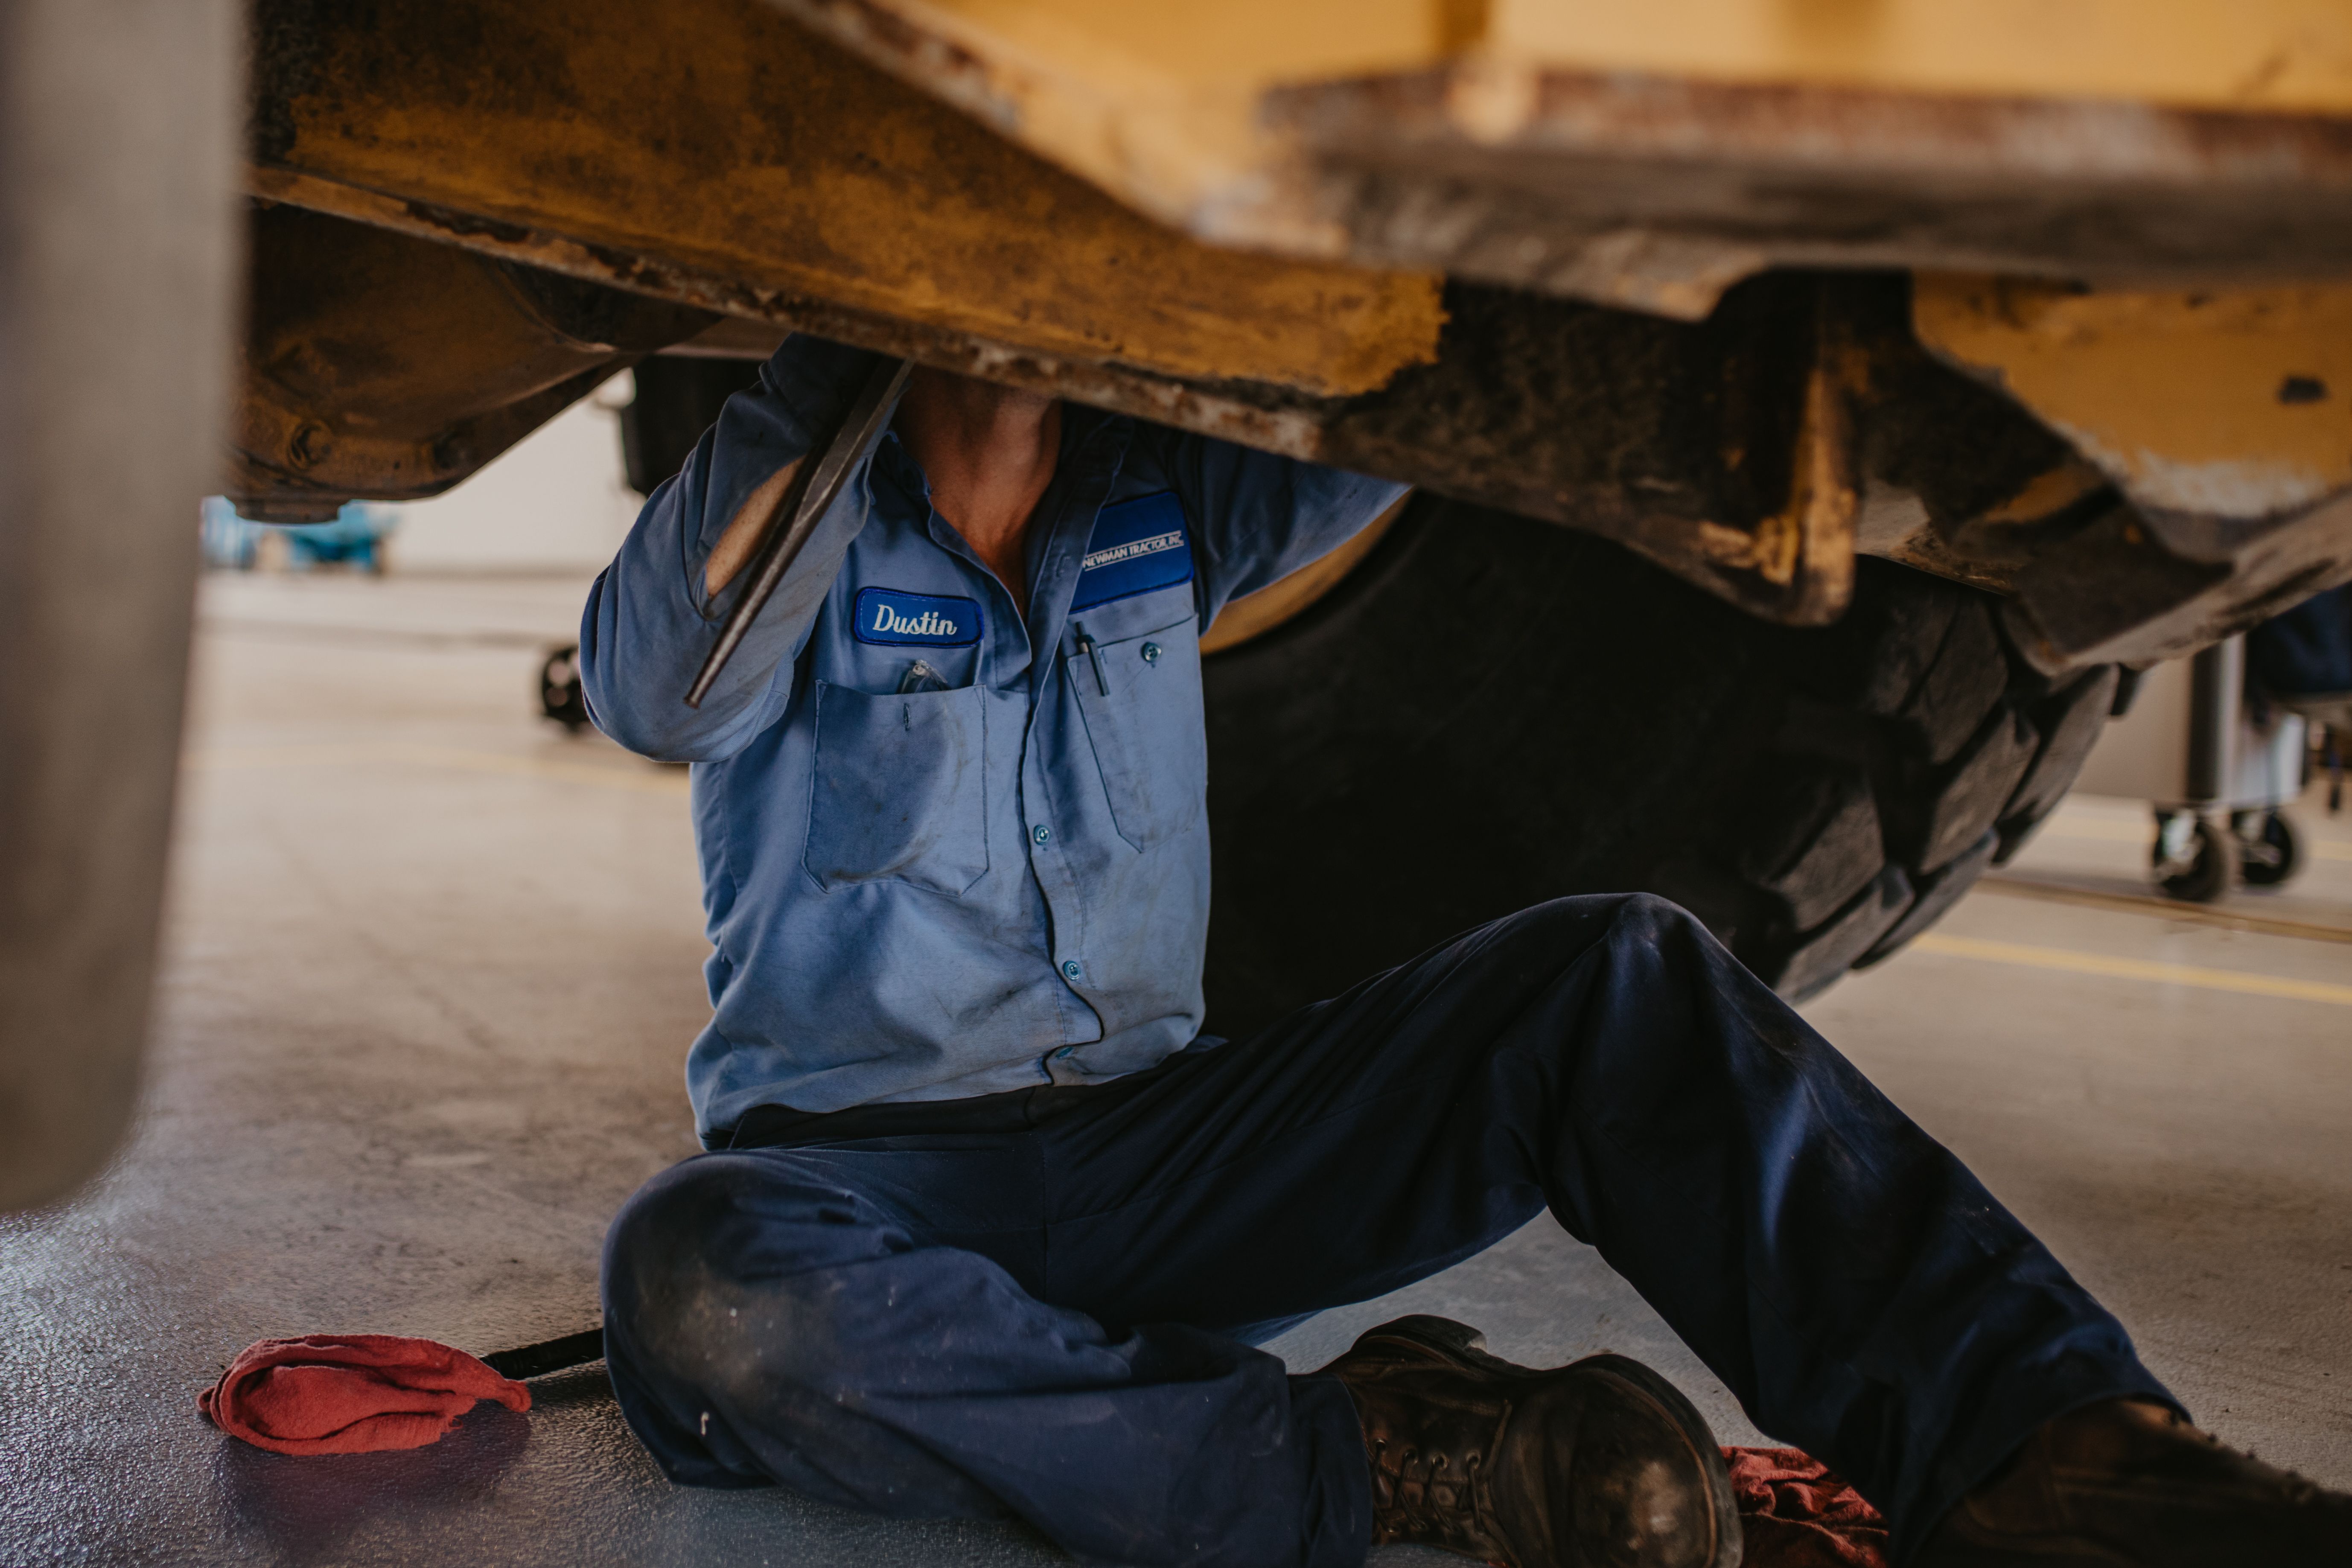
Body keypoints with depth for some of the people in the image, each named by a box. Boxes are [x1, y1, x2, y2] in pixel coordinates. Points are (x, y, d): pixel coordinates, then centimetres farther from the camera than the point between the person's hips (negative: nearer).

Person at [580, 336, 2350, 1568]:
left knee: (1618, 979, -18)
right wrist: (841, 354, -25)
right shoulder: (798, 518, -1)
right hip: (863, 1166, -3)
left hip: (1147, 1146, 3)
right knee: (699, 1284, -40)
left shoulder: (1160, 498, 11)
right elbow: (656, 687, -22)